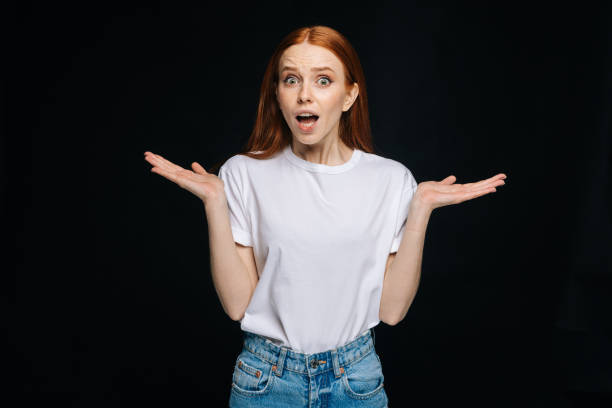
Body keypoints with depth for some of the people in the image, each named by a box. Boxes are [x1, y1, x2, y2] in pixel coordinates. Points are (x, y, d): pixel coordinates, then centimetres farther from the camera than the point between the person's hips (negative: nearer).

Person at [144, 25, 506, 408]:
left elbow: (391, 309, -9)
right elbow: (237, 303, -11)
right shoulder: (244, 172, -8)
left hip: (356, 376, 1)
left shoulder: (392, 179, -7)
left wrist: (421, 208, -15)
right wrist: (215, 202, -18)